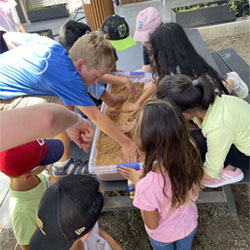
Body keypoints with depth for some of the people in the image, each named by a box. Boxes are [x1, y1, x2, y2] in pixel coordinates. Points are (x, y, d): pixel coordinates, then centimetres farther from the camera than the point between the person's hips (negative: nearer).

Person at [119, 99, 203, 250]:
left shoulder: (147, 185, -44)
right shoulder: (190, 151, -31)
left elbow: (152, 224, -23)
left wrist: (137, 181, -20)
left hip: (162, 236, -3)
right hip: (190, 226, 3)